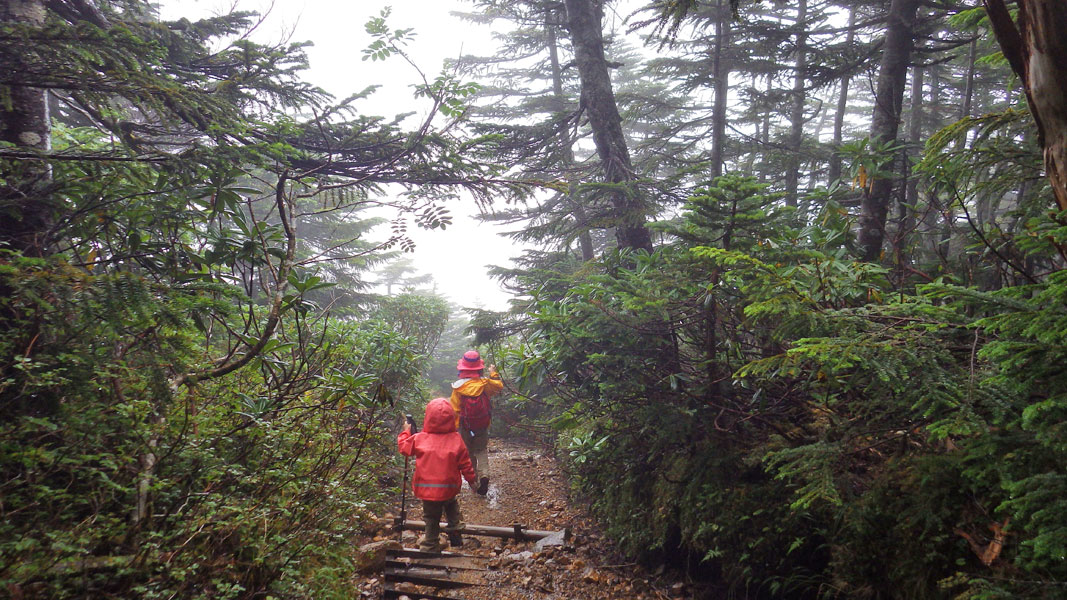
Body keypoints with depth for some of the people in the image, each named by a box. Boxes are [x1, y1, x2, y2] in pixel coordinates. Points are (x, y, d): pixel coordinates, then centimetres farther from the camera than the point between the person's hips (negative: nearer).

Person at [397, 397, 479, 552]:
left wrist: (406, 431, 22)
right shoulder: (456, 439, -8)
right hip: (449, 487, 1)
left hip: (427, 487, -1)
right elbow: (465, 463, -1)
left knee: (431, 517, 14)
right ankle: (455, 532, 28)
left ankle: (430, 544, 27)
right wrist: (472, 480, 13)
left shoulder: (419, 438, -11)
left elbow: (403, 447, 6)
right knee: (451, 505, 30)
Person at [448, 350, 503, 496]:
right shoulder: (485, 384, -12)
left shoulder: (458, 387, -15)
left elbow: (454, 409, -9)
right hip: (482, 426, 1)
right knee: (482, 451, 14)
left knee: (468, 453, 17)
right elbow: (499, 386, 10)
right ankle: (484, 474, -9)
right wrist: (494, 373, 26)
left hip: (465, 427, -1)